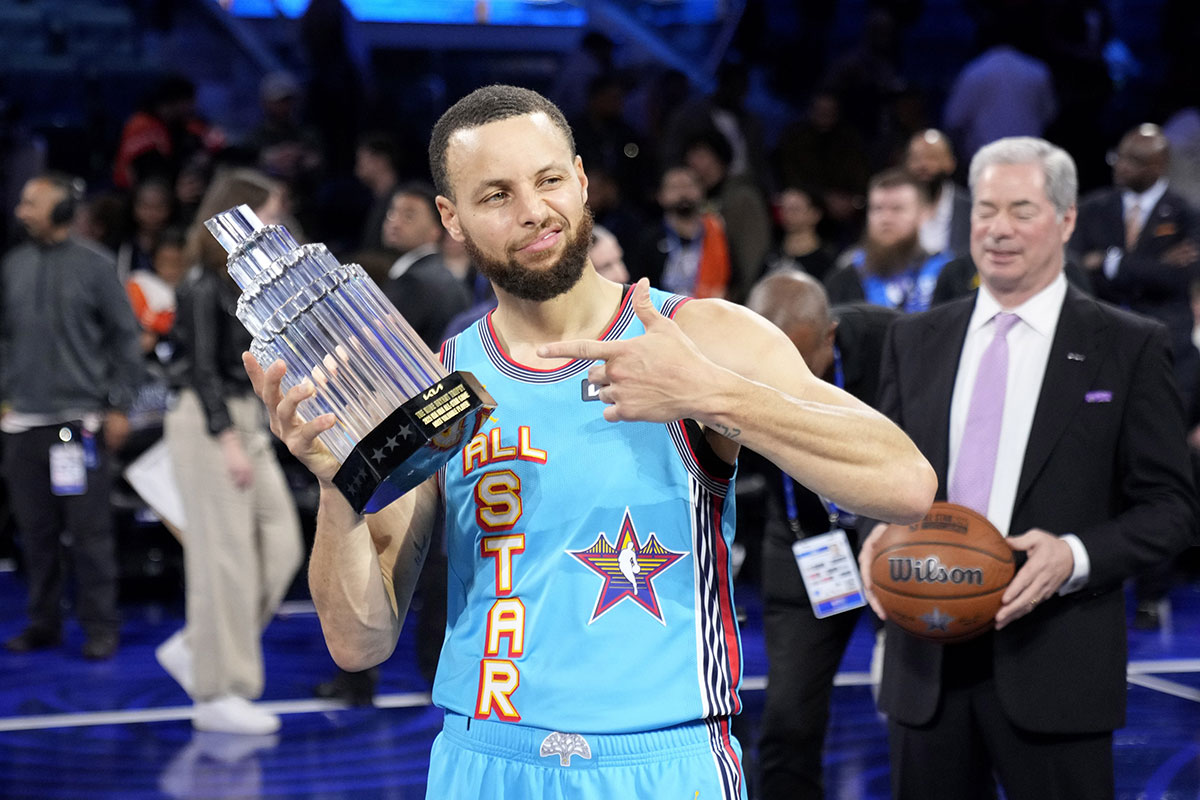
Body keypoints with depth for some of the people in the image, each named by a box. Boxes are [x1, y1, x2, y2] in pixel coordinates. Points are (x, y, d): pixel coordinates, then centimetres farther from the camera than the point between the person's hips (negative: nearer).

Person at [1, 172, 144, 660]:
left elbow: (123, 338, 1)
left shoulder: (94, 266, -1)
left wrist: (119, 406, -3)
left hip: (81, 418, -4)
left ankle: (99, 625, 4)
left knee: (89, 528, -4)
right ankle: (43, 622, 16)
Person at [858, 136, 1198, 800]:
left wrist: (1077, 556, -17)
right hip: (927, 657, 4)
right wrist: (880, 533, -5)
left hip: (1054, 665, -3)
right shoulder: (914, 341, 13)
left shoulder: (1128, 347, 1)